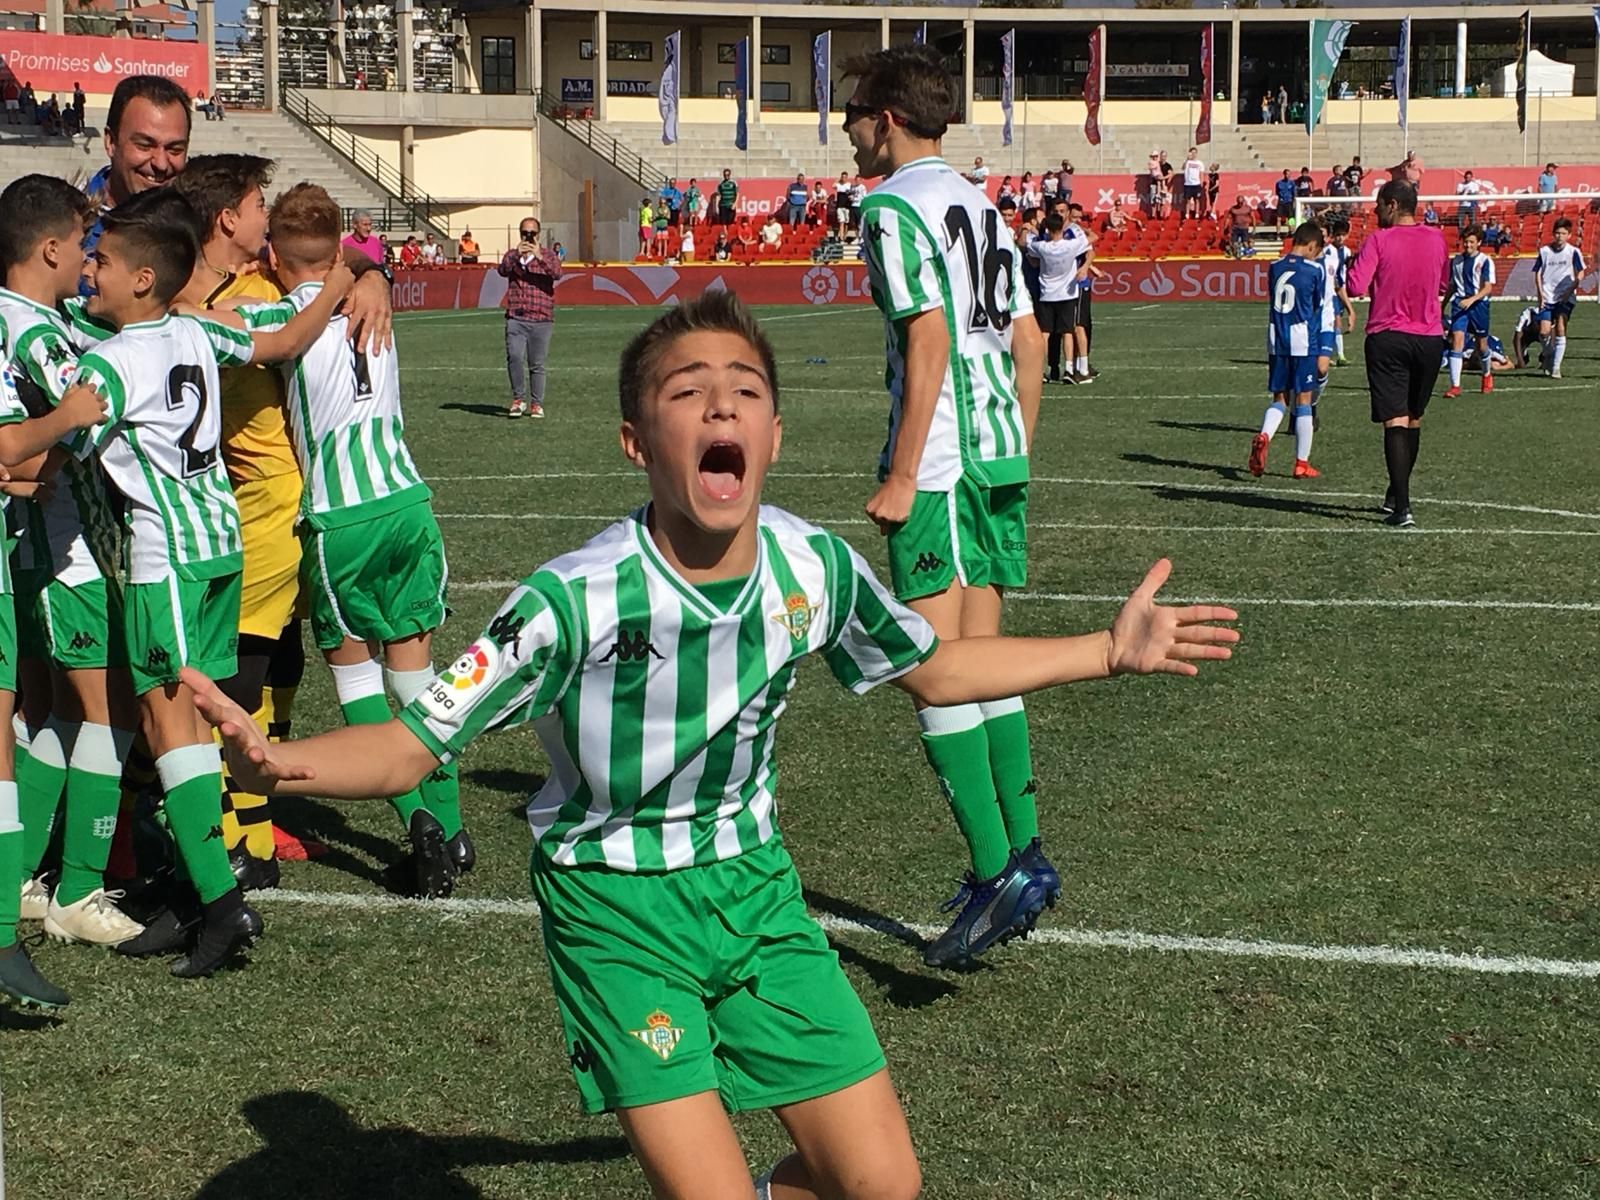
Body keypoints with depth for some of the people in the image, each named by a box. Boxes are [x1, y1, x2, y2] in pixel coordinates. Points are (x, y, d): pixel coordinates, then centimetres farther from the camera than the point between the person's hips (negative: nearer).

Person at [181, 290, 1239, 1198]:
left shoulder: (812, 567, -11)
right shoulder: (576, 599, -24)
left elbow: (935, 669, 9)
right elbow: (413, 744, -20)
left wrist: (1113, 651, 10)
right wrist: (282, 762, -41)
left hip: (754, 881, 4)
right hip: (619, 907, -4)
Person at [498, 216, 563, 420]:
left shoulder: (549, 256, 9)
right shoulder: (512, 255, 12)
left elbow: (557, 273, -11)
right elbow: (502, 270, -8)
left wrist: (540, 257, -24)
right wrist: (516, 255, -24)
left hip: (541, 319, 0)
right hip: (516, 318, 0)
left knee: (537, 364, 2)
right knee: (514, 357, -16)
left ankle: (537, 404, 13)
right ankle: (518, 399, -2)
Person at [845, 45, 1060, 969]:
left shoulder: (895, 207, -8)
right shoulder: (981, 205, 17)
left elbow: (930, 339, -17)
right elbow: (1029, 342, 16)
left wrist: (901, 478, -16)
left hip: (939, 462, -9)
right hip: (1000, 450, 9)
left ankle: (997, 874, -9)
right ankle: (1024, 855, 16)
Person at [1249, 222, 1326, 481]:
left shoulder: (1274, 268, 6)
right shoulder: (1316, 270, -6)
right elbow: (1320, 307, 4)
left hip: (1276, 341, 4)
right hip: (1304, 342, -4)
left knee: (1280, 399, 12)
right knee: (1303, 400, 3)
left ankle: (1263, 436, -17)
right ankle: (1302, 463, 8)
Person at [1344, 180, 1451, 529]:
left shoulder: (1378, 240, -10)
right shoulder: (1437, 239, 6)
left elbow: (1356, 287, -17)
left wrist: (1352, 264, 2)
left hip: (1387, 339, -4)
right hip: (1429, 339, 4)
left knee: (1395, 422, -6)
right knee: (1414, 420, 18)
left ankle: (1402, 507, -16)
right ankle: (1397, 495, 32)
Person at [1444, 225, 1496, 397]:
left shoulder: (1485, 261, -4)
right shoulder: (1456, 261, 8)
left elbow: (1488, 288, -12)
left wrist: (1472, 299, -26)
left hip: (1478, 304, -2)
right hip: (1459, 303, 2)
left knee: (1482, 344, 11)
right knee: (1457, 339, -14)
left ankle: (1488, 374, 42)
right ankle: (1455, 386, -17)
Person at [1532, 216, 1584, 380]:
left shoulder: (1573, 252, -2)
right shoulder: (1544, 251, 3)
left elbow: (1580, 274, 3)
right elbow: (1538, 273, 9)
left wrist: (1571, 289, -11)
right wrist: (1540, 294, -2)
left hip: (1565, 298, -2)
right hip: (1547, 298, 2)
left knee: (1560, 330, -12)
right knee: (1544, 332, -8)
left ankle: (1556, 367, -7)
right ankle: (1549, 356, 23)